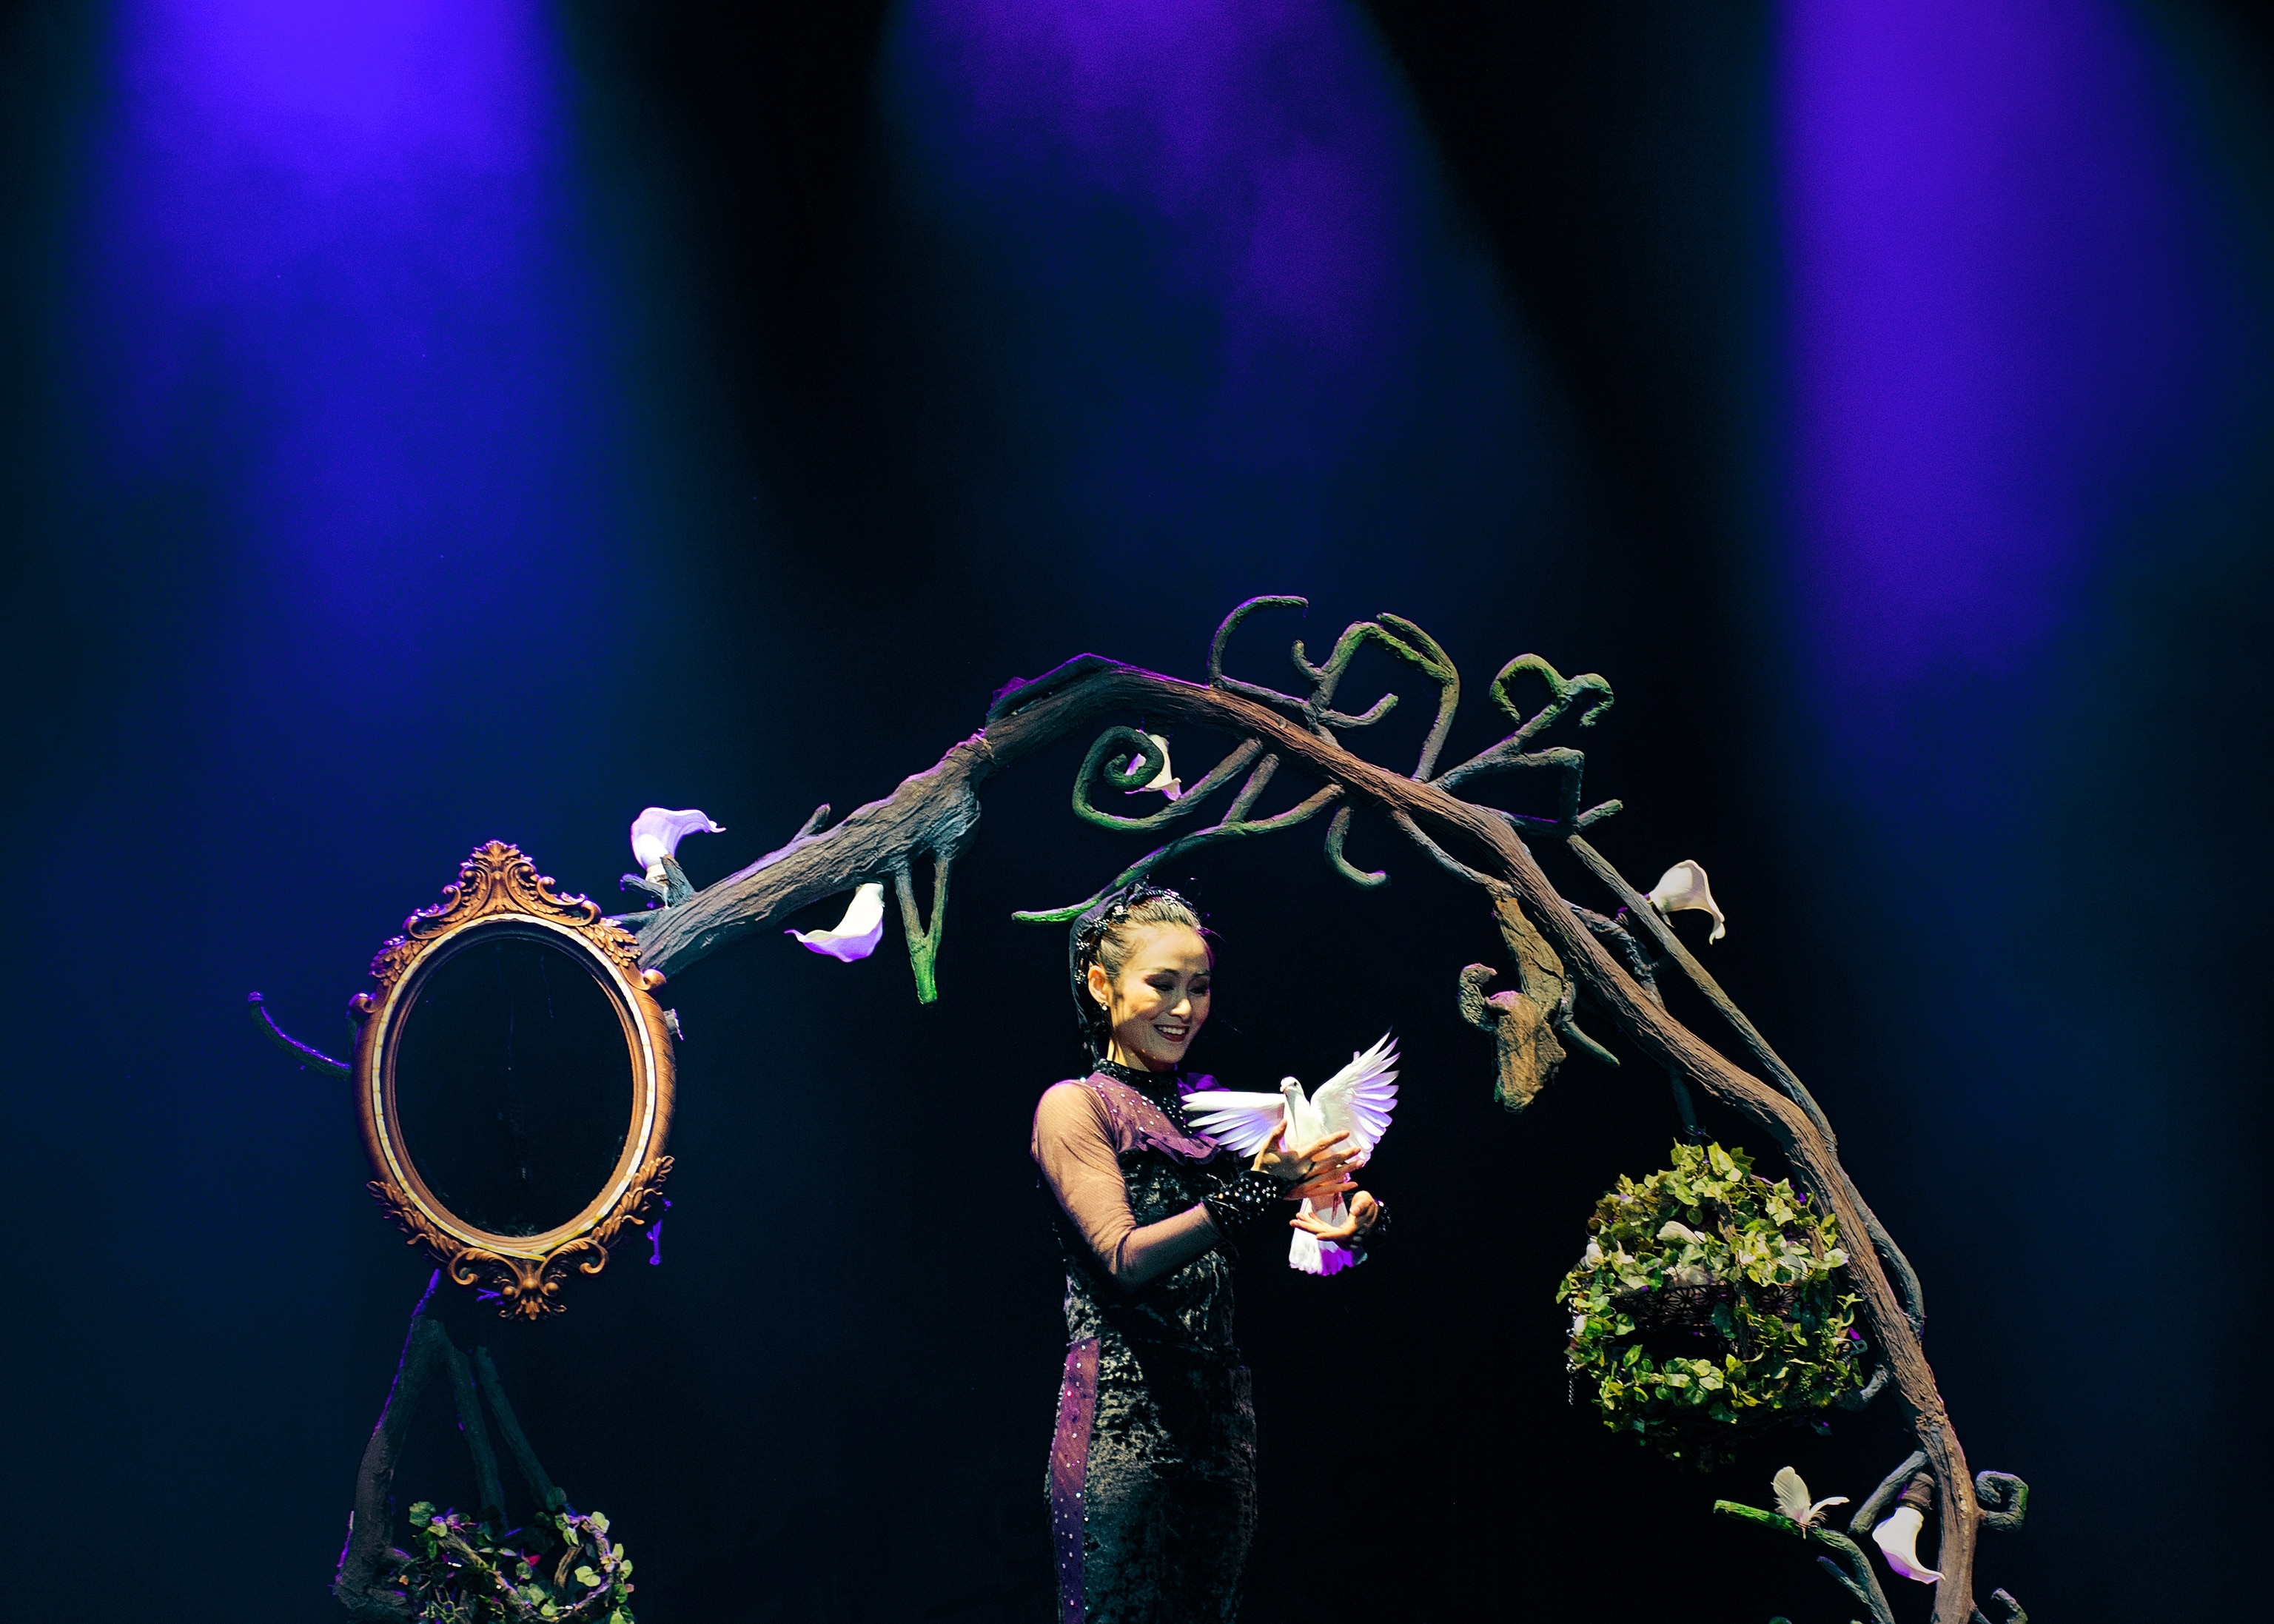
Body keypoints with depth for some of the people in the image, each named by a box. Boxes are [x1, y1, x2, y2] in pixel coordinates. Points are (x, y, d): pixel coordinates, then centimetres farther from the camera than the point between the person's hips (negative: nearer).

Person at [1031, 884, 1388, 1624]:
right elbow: (1124, 1258, -16)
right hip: (1123, 1418, -6)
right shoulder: (1075, 1105, -3)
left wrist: (1346, 1222, -14)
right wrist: (1256, 1190, -27)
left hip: (1221, 1417, 6)